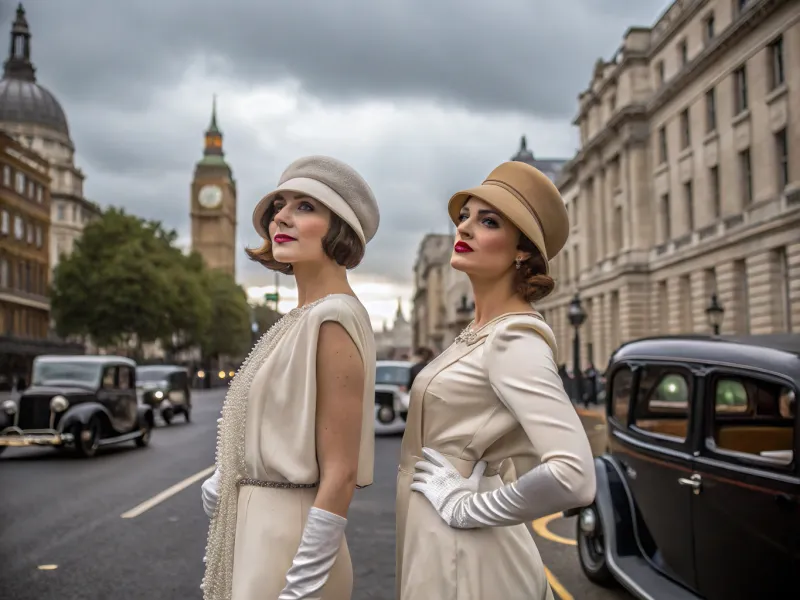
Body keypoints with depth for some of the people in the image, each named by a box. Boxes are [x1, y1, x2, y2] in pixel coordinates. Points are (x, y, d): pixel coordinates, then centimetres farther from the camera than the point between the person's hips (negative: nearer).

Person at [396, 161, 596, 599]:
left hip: (462, 561, -8)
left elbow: (573, 478, -30)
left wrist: (464, 506, -21)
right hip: (431, 549, 8)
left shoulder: (514, 340, -19)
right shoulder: (478, 333, 7)